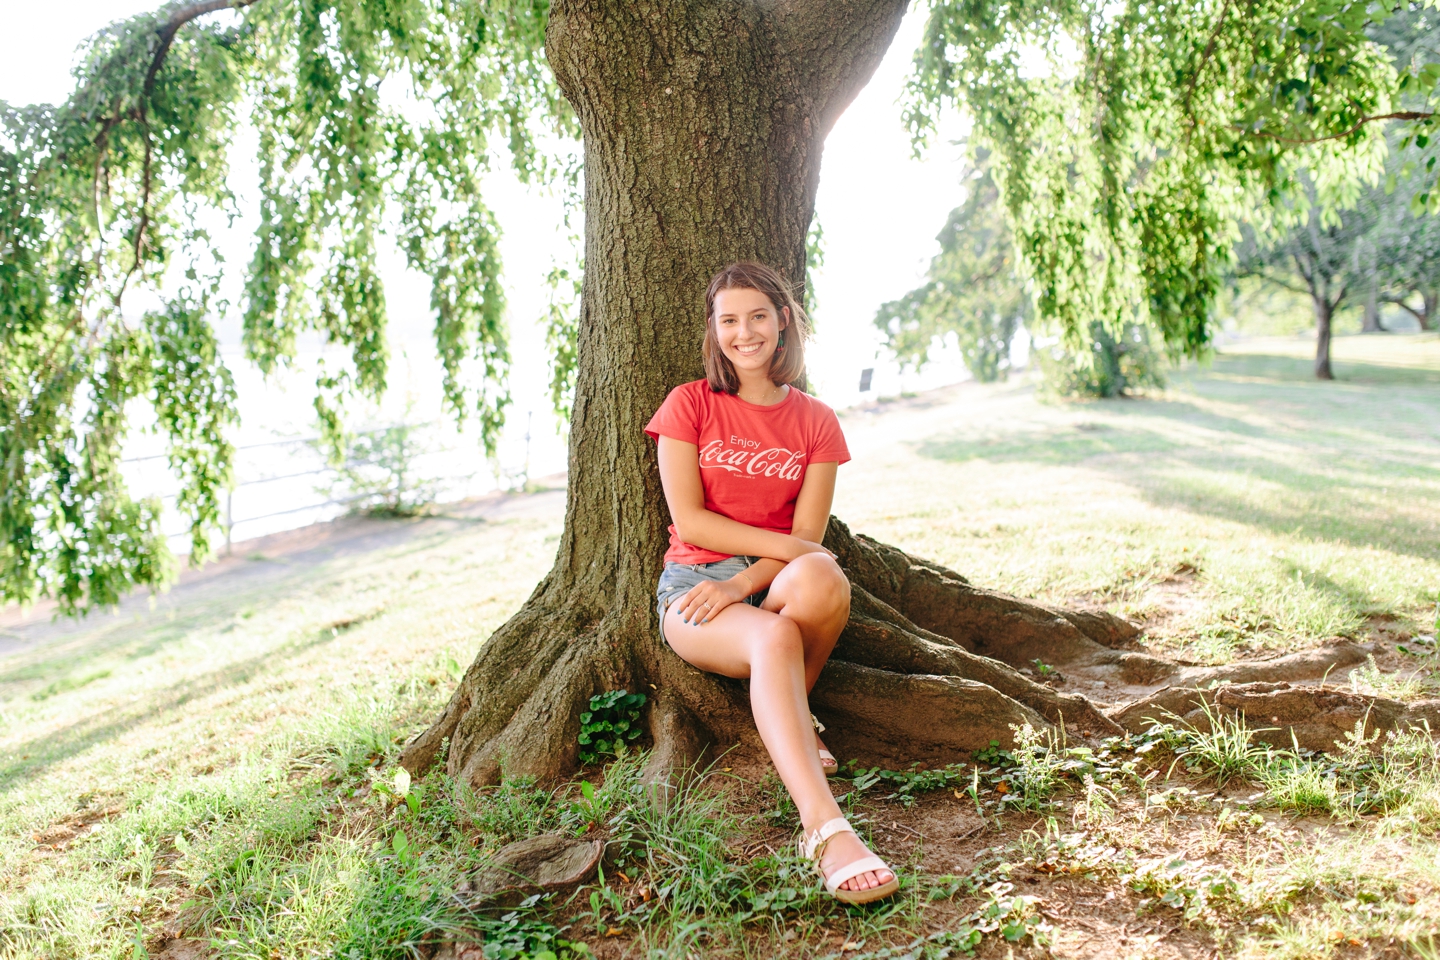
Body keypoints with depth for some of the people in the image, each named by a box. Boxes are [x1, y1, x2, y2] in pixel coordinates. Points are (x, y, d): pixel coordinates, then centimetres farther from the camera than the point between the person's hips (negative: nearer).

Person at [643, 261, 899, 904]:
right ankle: (825, 827, -46)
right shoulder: (690, 405, 5)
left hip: (773, 585, 2)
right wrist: (786, 545, -12)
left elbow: (808, 538, 1)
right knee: (773, 639, -37)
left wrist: (741, 584, -17)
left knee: (822, 578, -37)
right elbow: (688, 520, -5)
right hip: (693, 585, -2)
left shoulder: (816, 422, 10)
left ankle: (787, 715, -11)